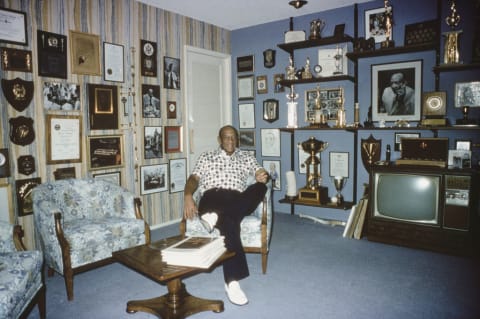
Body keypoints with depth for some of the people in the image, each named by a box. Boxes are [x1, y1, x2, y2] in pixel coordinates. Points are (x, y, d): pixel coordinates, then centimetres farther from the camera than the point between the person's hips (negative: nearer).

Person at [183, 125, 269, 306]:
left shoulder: (246, 157, 27)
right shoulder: (207, 156, 24)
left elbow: (260, 172, 15)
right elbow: (194, 178, 13)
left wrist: (263, 176, -12)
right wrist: (188, 196, -9)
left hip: (237, 200, 2)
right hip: (212, 197, -2)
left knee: (260, 188, -31)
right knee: (229, 222, -37)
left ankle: (216, 216, -40)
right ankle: (232, 282, -38)